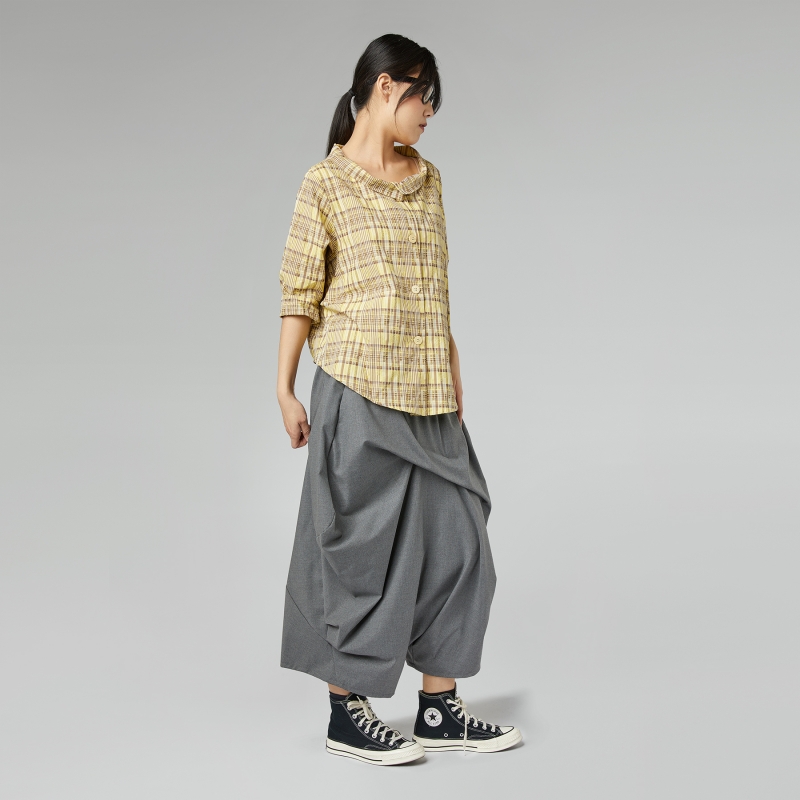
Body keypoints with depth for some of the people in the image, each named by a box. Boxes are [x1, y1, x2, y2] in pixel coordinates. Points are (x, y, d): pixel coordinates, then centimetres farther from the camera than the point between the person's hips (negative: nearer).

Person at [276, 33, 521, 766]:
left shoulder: (428, 178, 14)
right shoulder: (327, 183, -4)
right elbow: (299, 292, -5)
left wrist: (454, 373, 16)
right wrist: (285, 390, -7)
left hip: (427, 399, 6)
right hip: (358, 391, -6)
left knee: (451, 539, 6)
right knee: (360, 544, 1)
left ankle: (440, 709, 17)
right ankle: (347, 713, 15)